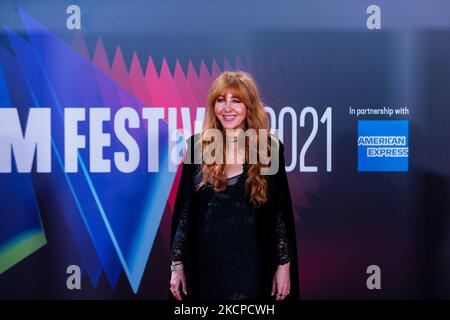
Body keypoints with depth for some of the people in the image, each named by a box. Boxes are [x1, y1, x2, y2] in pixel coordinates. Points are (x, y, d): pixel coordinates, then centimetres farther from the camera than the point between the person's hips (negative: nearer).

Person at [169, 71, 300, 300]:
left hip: (251, 262, -1)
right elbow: (183, 208, 4)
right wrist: (177, 264, 2)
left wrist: (284, 264, -2)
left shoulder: (269, 148, -3)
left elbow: (281, 211, 1)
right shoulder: (197, 146, 1)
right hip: (205, 262, 1)